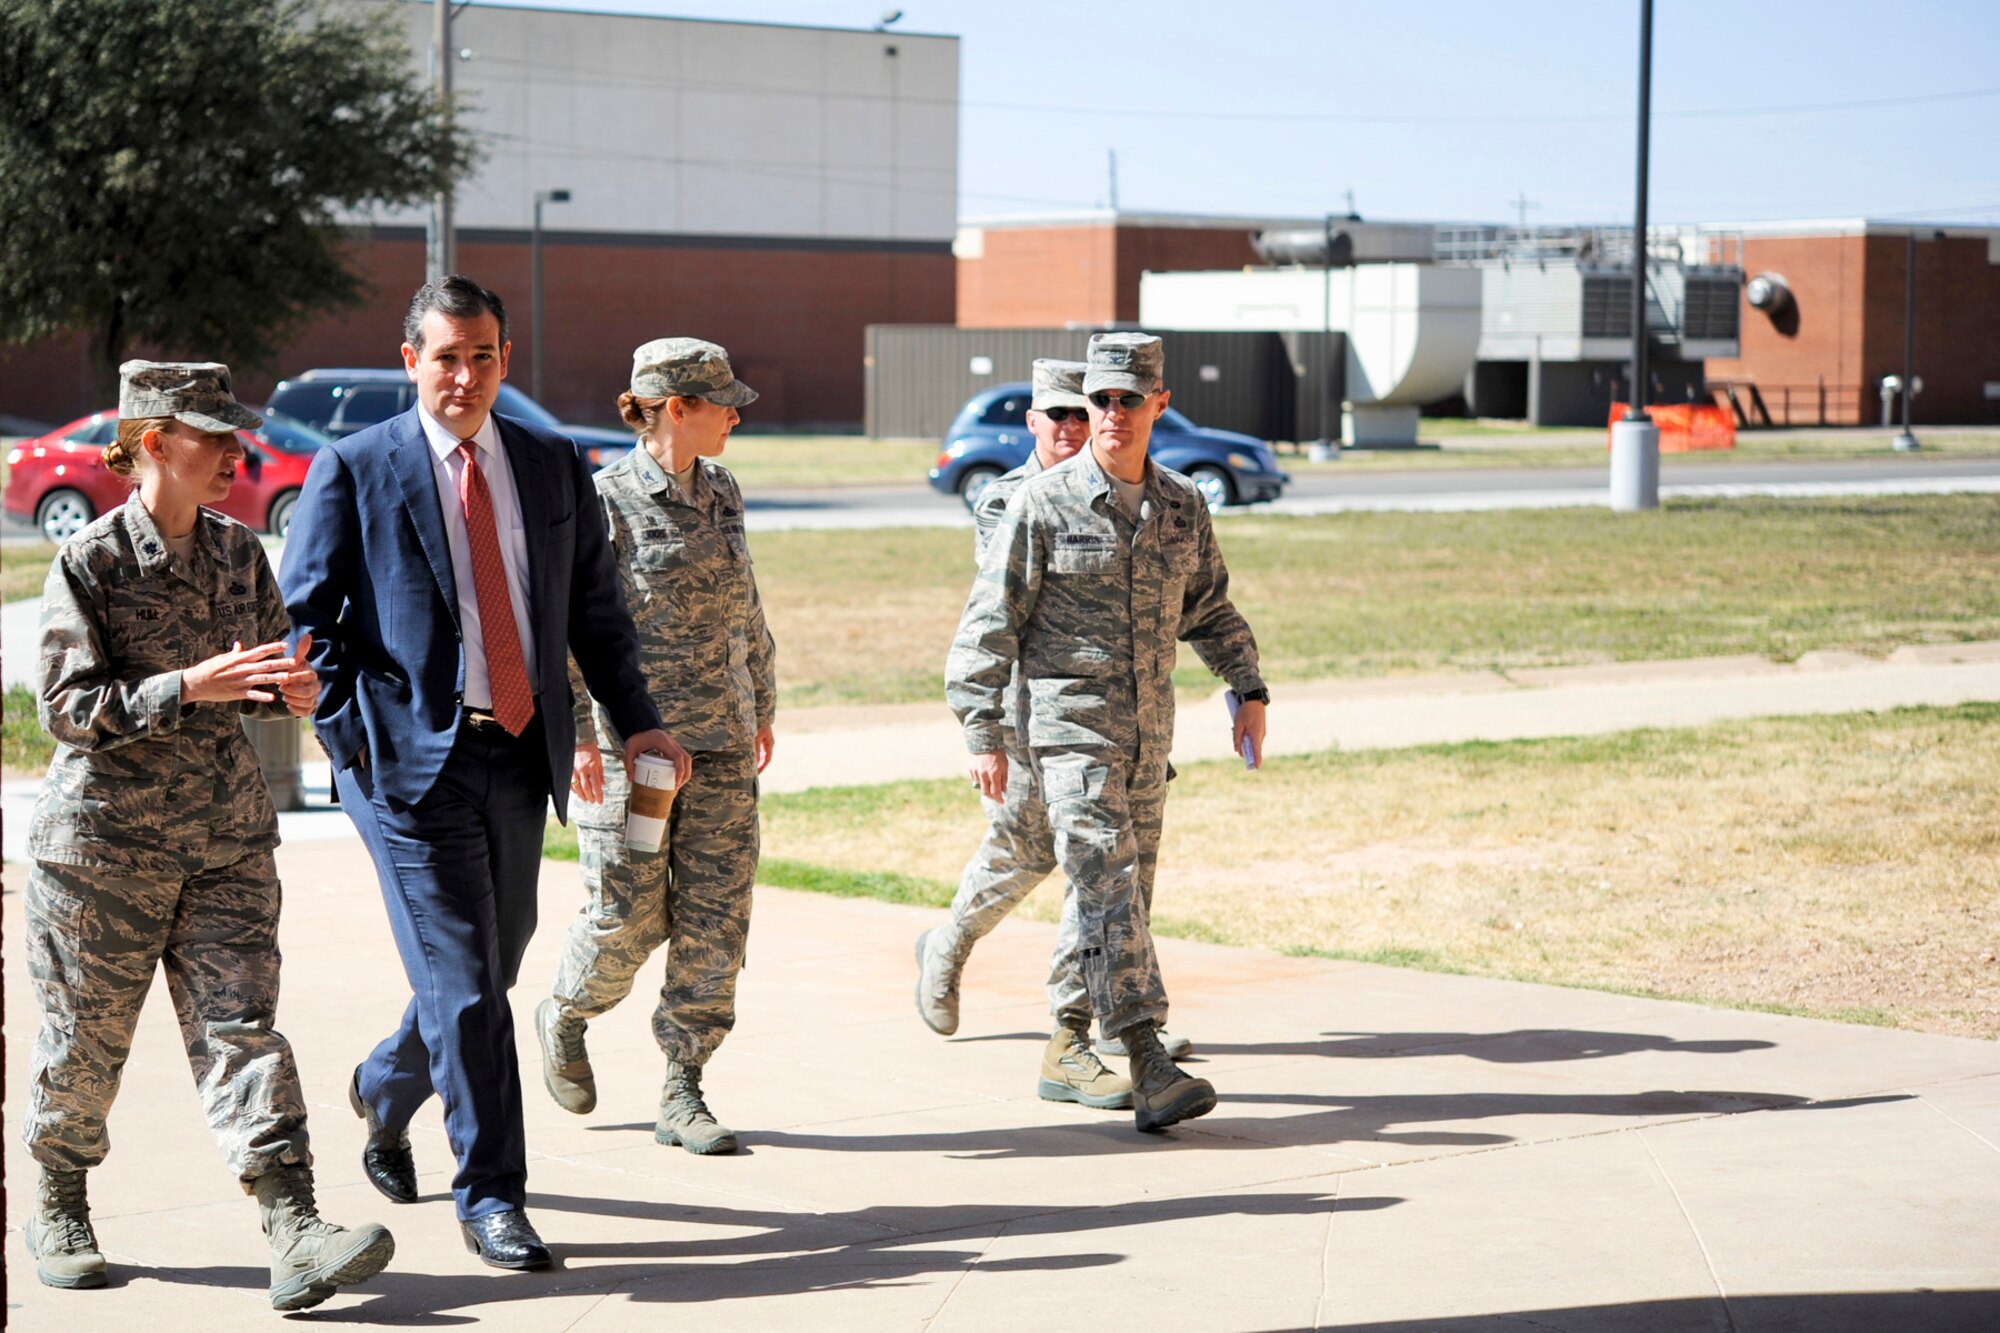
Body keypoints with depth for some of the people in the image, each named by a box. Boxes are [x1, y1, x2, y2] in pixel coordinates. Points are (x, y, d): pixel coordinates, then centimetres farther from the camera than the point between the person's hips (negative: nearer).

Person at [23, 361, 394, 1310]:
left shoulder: (239, 554, 6)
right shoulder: (90, 561, -10)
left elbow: (262, 668, 17)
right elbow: (68, 708, -15)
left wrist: (292, 690, -7)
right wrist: (190, 687, -25)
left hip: (226, 831, 4)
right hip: (105, 832, -4)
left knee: (240, 1023, -6)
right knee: (87, 1035, 9)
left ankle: (295, 1238, -15)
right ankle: (57, 1208, 33)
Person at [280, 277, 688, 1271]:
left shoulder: (554, 468, 10)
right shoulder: (352, 471, -2)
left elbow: (596, 611, 14)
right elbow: (305, 617, -2)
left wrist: (637, 724, 4)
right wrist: (348, 738, -10)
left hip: (520, 753, 5)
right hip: (411, 756, -5)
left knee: (495, 960, 15)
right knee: (462, 978, -7)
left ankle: (385, 1088, 43)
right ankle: (490, 1196, 1)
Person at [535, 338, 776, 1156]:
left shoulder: (720, 492, 11)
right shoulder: (605, 502, -9)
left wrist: (762, 705, 25)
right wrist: (578, 732, -18)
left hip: (720, 745, 6)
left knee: (715, 920, 1)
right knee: (628, 917, -1)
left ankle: (682, 1096, 8)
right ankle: (564, 1018, 30)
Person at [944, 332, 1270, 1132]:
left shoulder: (1182, 506, 8)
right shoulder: (1043, 505, -7)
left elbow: (1210, 610, 21)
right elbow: (990, 624, -6)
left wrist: (1249, 690, 10)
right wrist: (983, 735, -11)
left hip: (1149, 733, 6)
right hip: (1069, 725, -6)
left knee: (1128, 889, 10)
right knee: (1107, 885, -15)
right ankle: (1151, 1068, -22)